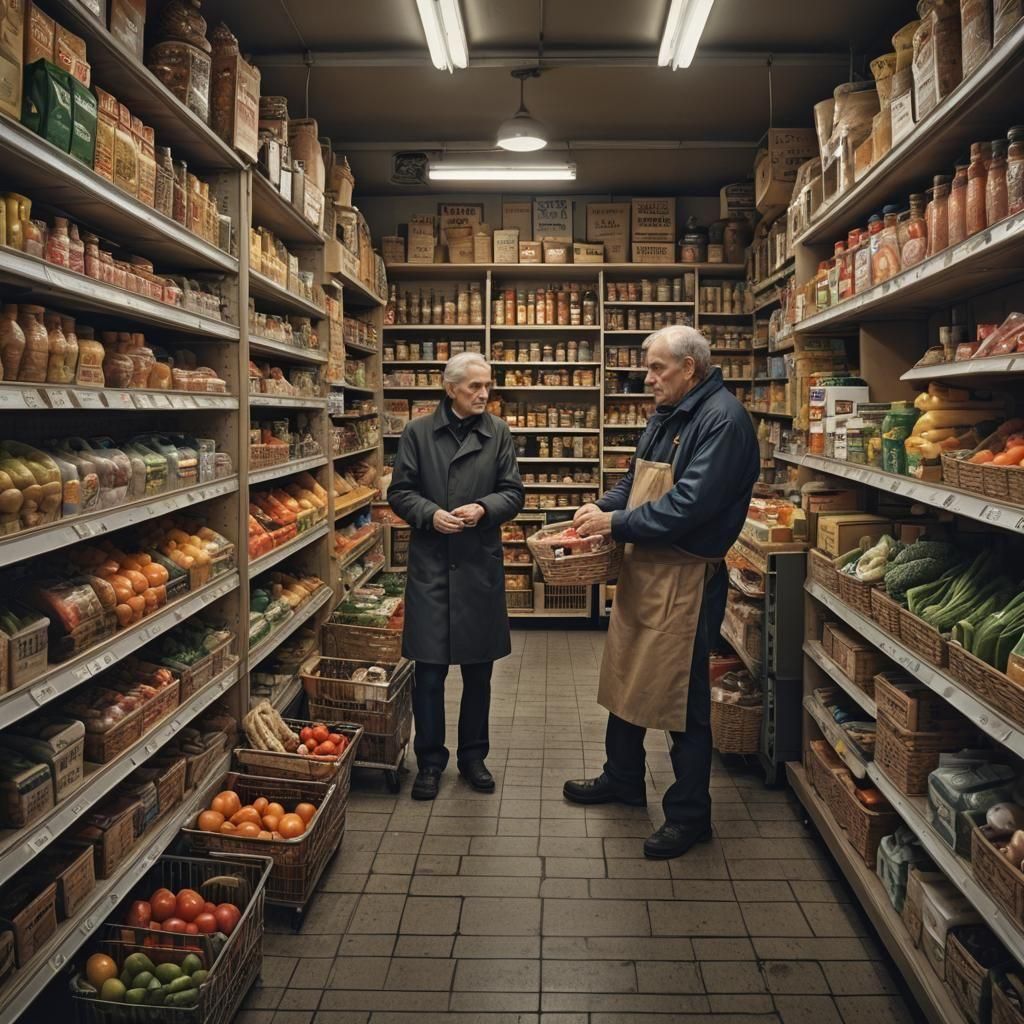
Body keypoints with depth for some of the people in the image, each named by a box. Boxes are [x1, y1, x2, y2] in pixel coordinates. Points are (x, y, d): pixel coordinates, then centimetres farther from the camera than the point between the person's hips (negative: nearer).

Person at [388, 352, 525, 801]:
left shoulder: (498, 433, 3)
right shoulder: (418, 432, 0)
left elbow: (513, 492, 4)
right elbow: (400, 492, 3)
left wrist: (483, 508, -15)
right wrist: (430, 514, -14)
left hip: (480, 565, 2)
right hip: (430, 565, -1)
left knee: (478, 671, 11)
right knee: (429, 671, 3)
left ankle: (473, 757, 28)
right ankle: (430, 761, 19)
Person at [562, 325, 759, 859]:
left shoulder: (722, 419, -18)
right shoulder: (666, 415, 12)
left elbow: (690, 504, -26)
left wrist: (616, 524, -18)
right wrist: (603, 507, 2)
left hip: (686, 576, -9)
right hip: (642, 567, 10)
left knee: (682, 695, 1)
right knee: (625, 675, 19)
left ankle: (689, 814, 17)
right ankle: (622, 777, 39)